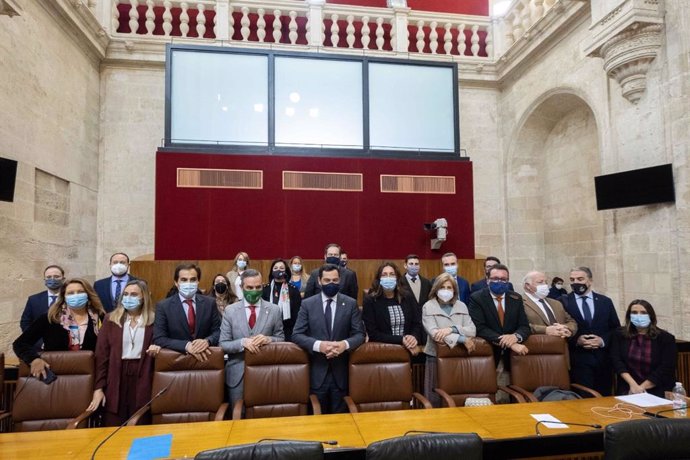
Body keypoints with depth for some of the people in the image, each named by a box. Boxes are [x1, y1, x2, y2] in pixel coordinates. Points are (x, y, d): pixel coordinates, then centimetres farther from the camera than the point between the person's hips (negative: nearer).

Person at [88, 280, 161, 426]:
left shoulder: (153, 320, 2)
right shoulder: (111, 319, 3)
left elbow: (158, 341, 13)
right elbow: (101, 354, 1)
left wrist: (157, 345, -12)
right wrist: (98, 387, -4)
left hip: (142, 377, 0)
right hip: (116, 377, 0)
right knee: (113, 429, 4)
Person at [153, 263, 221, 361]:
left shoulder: (209, 303, 3)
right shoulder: (163, 306, -1)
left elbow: (219, 331, 5)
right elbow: (158, 339, -6)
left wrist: (207, 341, -16)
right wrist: (186, 346, -19)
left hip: (205, 359, 1)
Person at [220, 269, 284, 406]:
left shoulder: (274, 310, -2)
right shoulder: (230, 311, -2)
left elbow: (281, 339, 4)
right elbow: (223, 344, -2)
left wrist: (268, 339, -17)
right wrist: (242, 342, -21)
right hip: (237, 374, 0)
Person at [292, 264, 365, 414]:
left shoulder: (351, 304, 1)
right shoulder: (307, 304, 0)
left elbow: (360, 334, 0)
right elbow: (297, 335, -5)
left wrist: (345, 344, -21)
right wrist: (319, 345, -21)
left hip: (340, 371, 1)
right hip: (316, 371, 0)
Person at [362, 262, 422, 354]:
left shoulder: (407, 297, 7)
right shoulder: (370, 300, -3)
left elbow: (418, 323, 9)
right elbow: (373, 334, -7)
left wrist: (414, 338, -12)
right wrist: (400, 340, -15)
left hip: (409, 348, 2)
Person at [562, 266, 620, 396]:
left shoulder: (605, 301, 9)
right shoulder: (563, 302, 0)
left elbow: (616, 328, 9)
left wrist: (603, 340, -8)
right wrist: (576, 340, -17)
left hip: (603, 358, 3)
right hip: (578, 359, -3)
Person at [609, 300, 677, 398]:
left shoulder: (666, 338, 0)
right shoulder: (620, 335, 5)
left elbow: (665, 369, -7)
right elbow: (616, 361, -3)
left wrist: (641, 388, -12)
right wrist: (633, 385, -15)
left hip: (658, 392, 0)